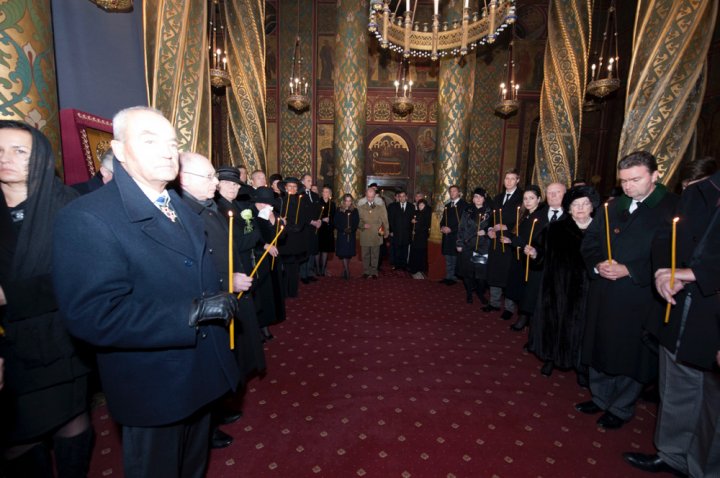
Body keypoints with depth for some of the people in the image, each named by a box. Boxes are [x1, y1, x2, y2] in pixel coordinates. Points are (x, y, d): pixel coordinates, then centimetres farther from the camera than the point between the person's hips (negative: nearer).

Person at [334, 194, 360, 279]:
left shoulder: (354, 211, 7)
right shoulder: (339, 210, 1)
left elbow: (357, 223, 5)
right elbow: (335, 223, -2)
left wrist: (352, 229, -13)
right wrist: (343, 229, -15)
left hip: (351, 235, 2)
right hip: (342, 235, -2)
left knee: (349, 253, 5)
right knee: (344, 253, -8)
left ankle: (345, 270, 20)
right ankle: (347, 272, -6)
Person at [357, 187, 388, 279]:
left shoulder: (381, 208, 7)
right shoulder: (360, 208, 8)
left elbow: (384, 221, 7)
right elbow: (358, 221, 6)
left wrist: (386, 232, 3)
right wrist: (363, 225, -13)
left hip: (376, 236, 0)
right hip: (364, 237, 1)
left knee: (375, 256, 6)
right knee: (365, 255, 7)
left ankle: (374, 272, 17)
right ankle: (366, 272, 20)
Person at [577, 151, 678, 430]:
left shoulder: (673, 208, -9)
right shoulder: (613, 207, 8)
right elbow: (590, 242, 9)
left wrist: (629, 270, -20)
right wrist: (597, 265, -9)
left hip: (640, 299, -5)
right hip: (603, 296, 5)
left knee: (631, 356, 10)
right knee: (599, 348, 17)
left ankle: (620, 409, 31)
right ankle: (600, 398, 37)